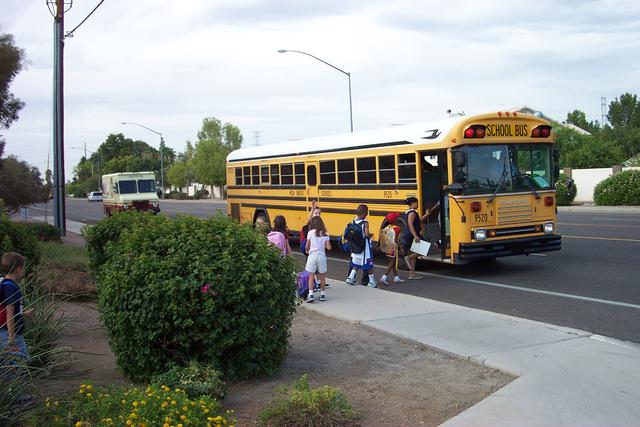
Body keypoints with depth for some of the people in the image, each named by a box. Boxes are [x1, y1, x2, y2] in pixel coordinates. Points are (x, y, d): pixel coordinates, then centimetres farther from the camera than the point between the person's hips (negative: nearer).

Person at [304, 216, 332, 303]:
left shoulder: (311, 232, -6)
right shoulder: (325, 234, 1)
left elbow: (307, 246, -5)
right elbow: (329, 247, -3)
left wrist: (308, 250, 16)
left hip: (312, 255, -2)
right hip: (322, 256, 2)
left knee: (311, 276, 3)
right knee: (322, 276, 14)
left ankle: (311, 295, -7)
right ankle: (322, 294, 20)